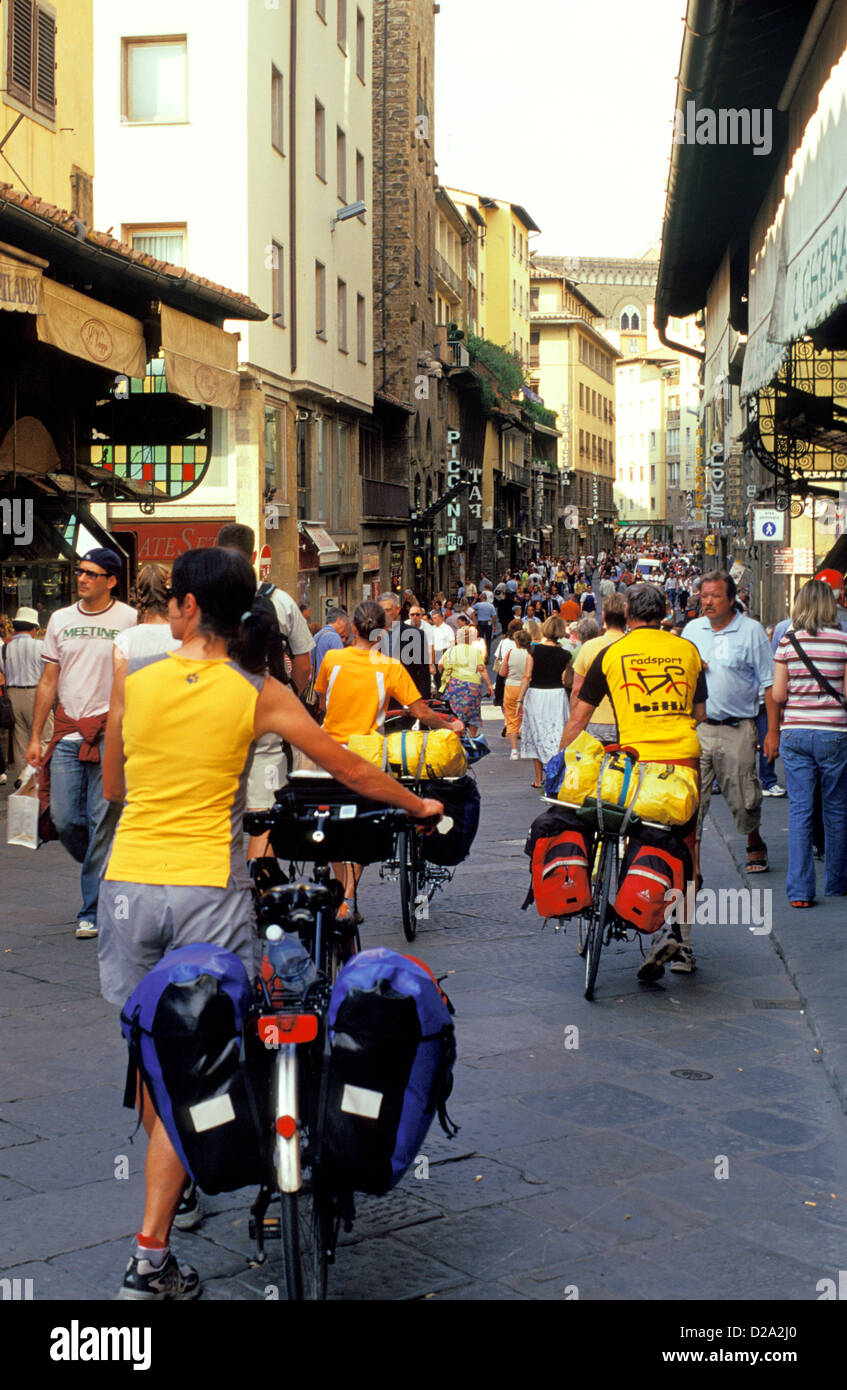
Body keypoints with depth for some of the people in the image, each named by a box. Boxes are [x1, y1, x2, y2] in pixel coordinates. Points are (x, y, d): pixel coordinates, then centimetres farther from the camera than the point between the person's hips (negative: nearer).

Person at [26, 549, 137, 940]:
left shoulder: (130, 619, -1)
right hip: (67, 731, 4)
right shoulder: (61, 619, 12)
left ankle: (92, 911, 4)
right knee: (64, 819, 1)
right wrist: (35, 737, 11)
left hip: (111, 732, -4)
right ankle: (104, 870, 28)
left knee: (102, 823, -4)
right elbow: (49, 680, 14)